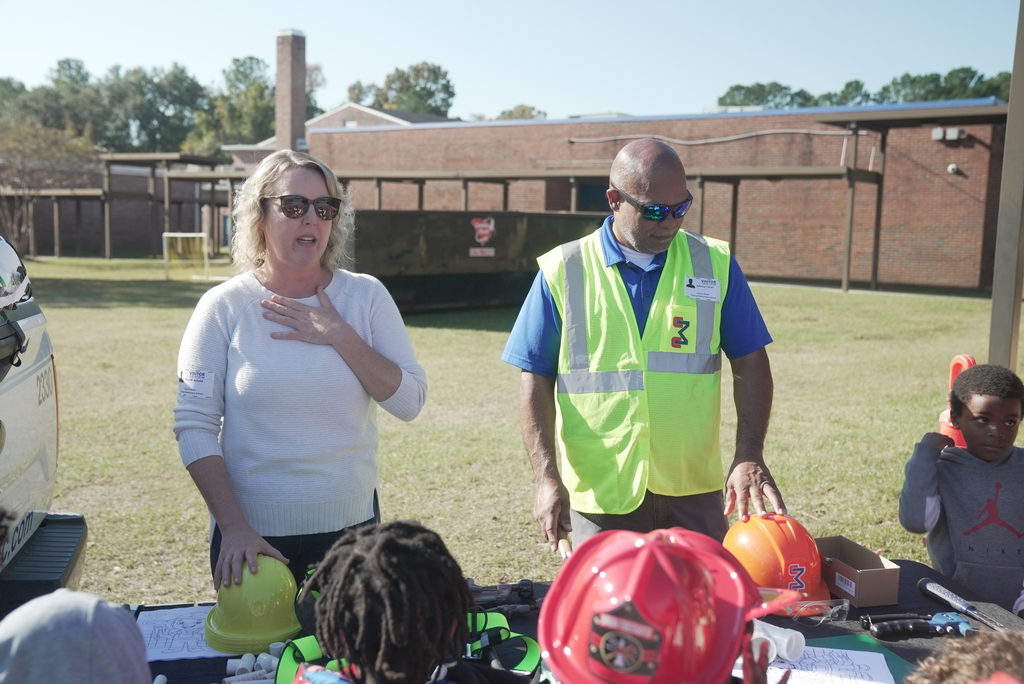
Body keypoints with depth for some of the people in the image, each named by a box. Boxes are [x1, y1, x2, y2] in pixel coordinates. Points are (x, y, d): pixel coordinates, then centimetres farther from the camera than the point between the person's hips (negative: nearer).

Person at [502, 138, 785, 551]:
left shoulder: (715, 265, 3)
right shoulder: (563, 272, -2)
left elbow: (750, 364, 5)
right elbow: (535, 379, -1)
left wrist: (749, 456, -8)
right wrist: (547, 478, -10)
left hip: (693, 491, 2)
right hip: (598, 496, -1)